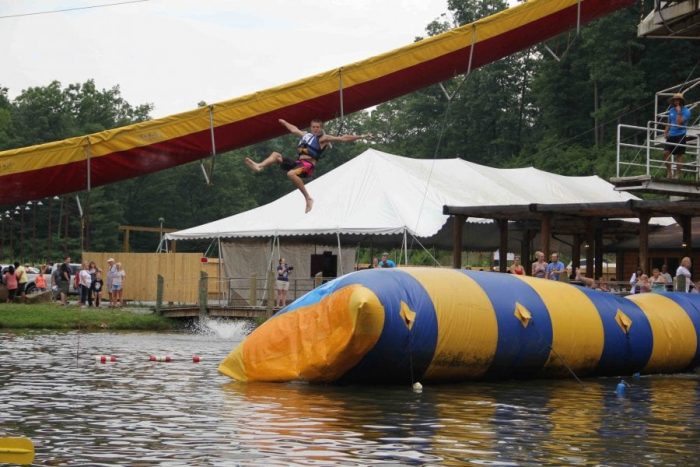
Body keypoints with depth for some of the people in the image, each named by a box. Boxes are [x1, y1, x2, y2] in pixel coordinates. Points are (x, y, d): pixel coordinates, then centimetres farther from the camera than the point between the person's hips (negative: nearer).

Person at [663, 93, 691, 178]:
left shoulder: (686, 111, -6)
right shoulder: (671, 110, 13)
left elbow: (679, 123, -17)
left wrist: (679, 112, -19)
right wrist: (666, 131, 10)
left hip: (680, 135, -5)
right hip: (671, 135, 5)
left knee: (678, 155, -1)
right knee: (666, 153, -5)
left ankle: (677, 174, 6)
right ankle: (669, 172, 7)